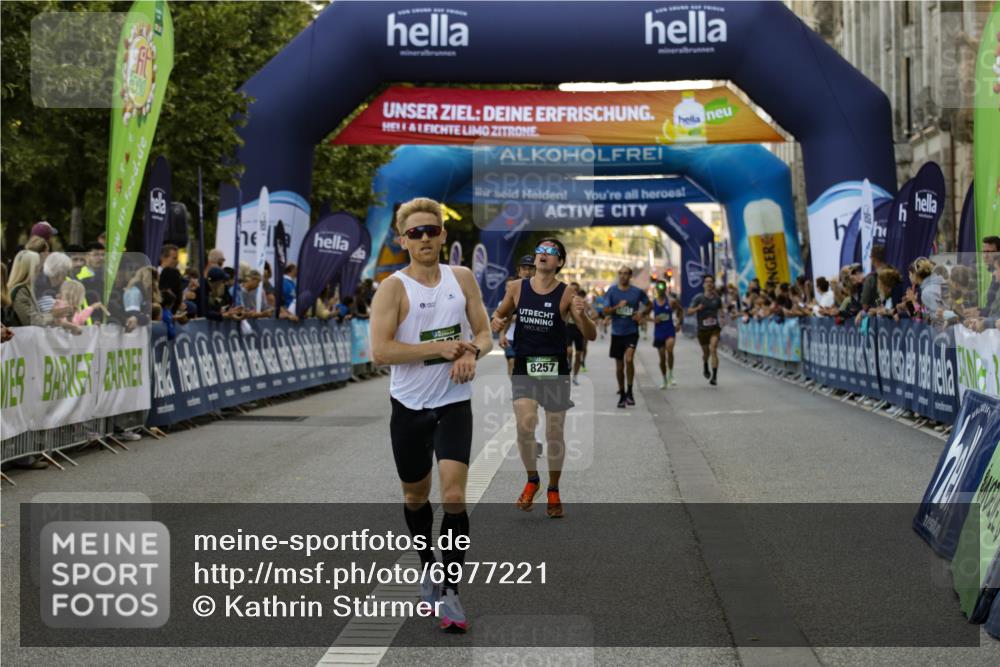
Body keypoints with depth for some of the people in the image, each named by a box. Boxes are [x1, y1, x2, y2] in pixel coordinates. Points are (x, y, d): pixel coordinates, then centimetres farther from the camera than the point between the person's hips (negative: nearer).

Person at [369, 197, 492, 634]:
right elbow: (380, 351, -19)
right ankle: (428, 567, 40)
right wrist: (440, 348, -21)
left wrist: (472, 353, -14)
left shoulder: (462, 279, 3)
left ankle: (450, 593, -5)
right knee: (415, 495, 14)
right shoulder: (393, 288, -9)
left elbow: (485, 334, 9)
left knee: (453, 495, -12)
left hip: (453, 403, 1)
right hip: (409, 405, -1)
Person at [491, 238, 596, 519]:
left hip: (555, 369, -1)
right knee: (525, 425, -18)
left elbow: (591, 336, -7)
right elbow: (500, 314, 18)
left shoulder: (567, 294, -7)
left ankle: (553, 492, 26)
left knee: (555, 435, 7)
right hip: (524, 366, 1)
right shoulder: (517, 287, 0)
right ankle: (532, 480, 8)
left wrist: (581, 315, -27)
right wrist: (496, 321, -6)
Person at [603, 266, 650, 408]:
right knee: (619, 366, 9)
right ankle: (622, 394, 24)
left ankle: (629, 391, -10)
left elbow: (649, 305, 13)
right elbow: (605, 311, -3)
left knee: (629, 359, -23)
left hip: (631, 332, -2)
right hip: (616, 333, 2)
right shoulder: (611, 291, 0)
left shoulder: (637, 292, -1)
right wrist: (617, 306, -20)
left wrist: (642, 313, -6)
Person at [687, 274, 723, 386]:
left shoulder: (717, 298, 1)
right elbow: (689, 311, -11)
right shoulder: (698, 298, -6)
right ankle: (705, 367, 48)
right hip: (702, 329, 0)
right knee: (706, 352, 14)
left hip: (714, 328, 0)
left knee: (713, 349, -19)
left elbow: (721, 308, 22)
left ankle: (714, 376, -22)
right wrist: (697, 308, -30)